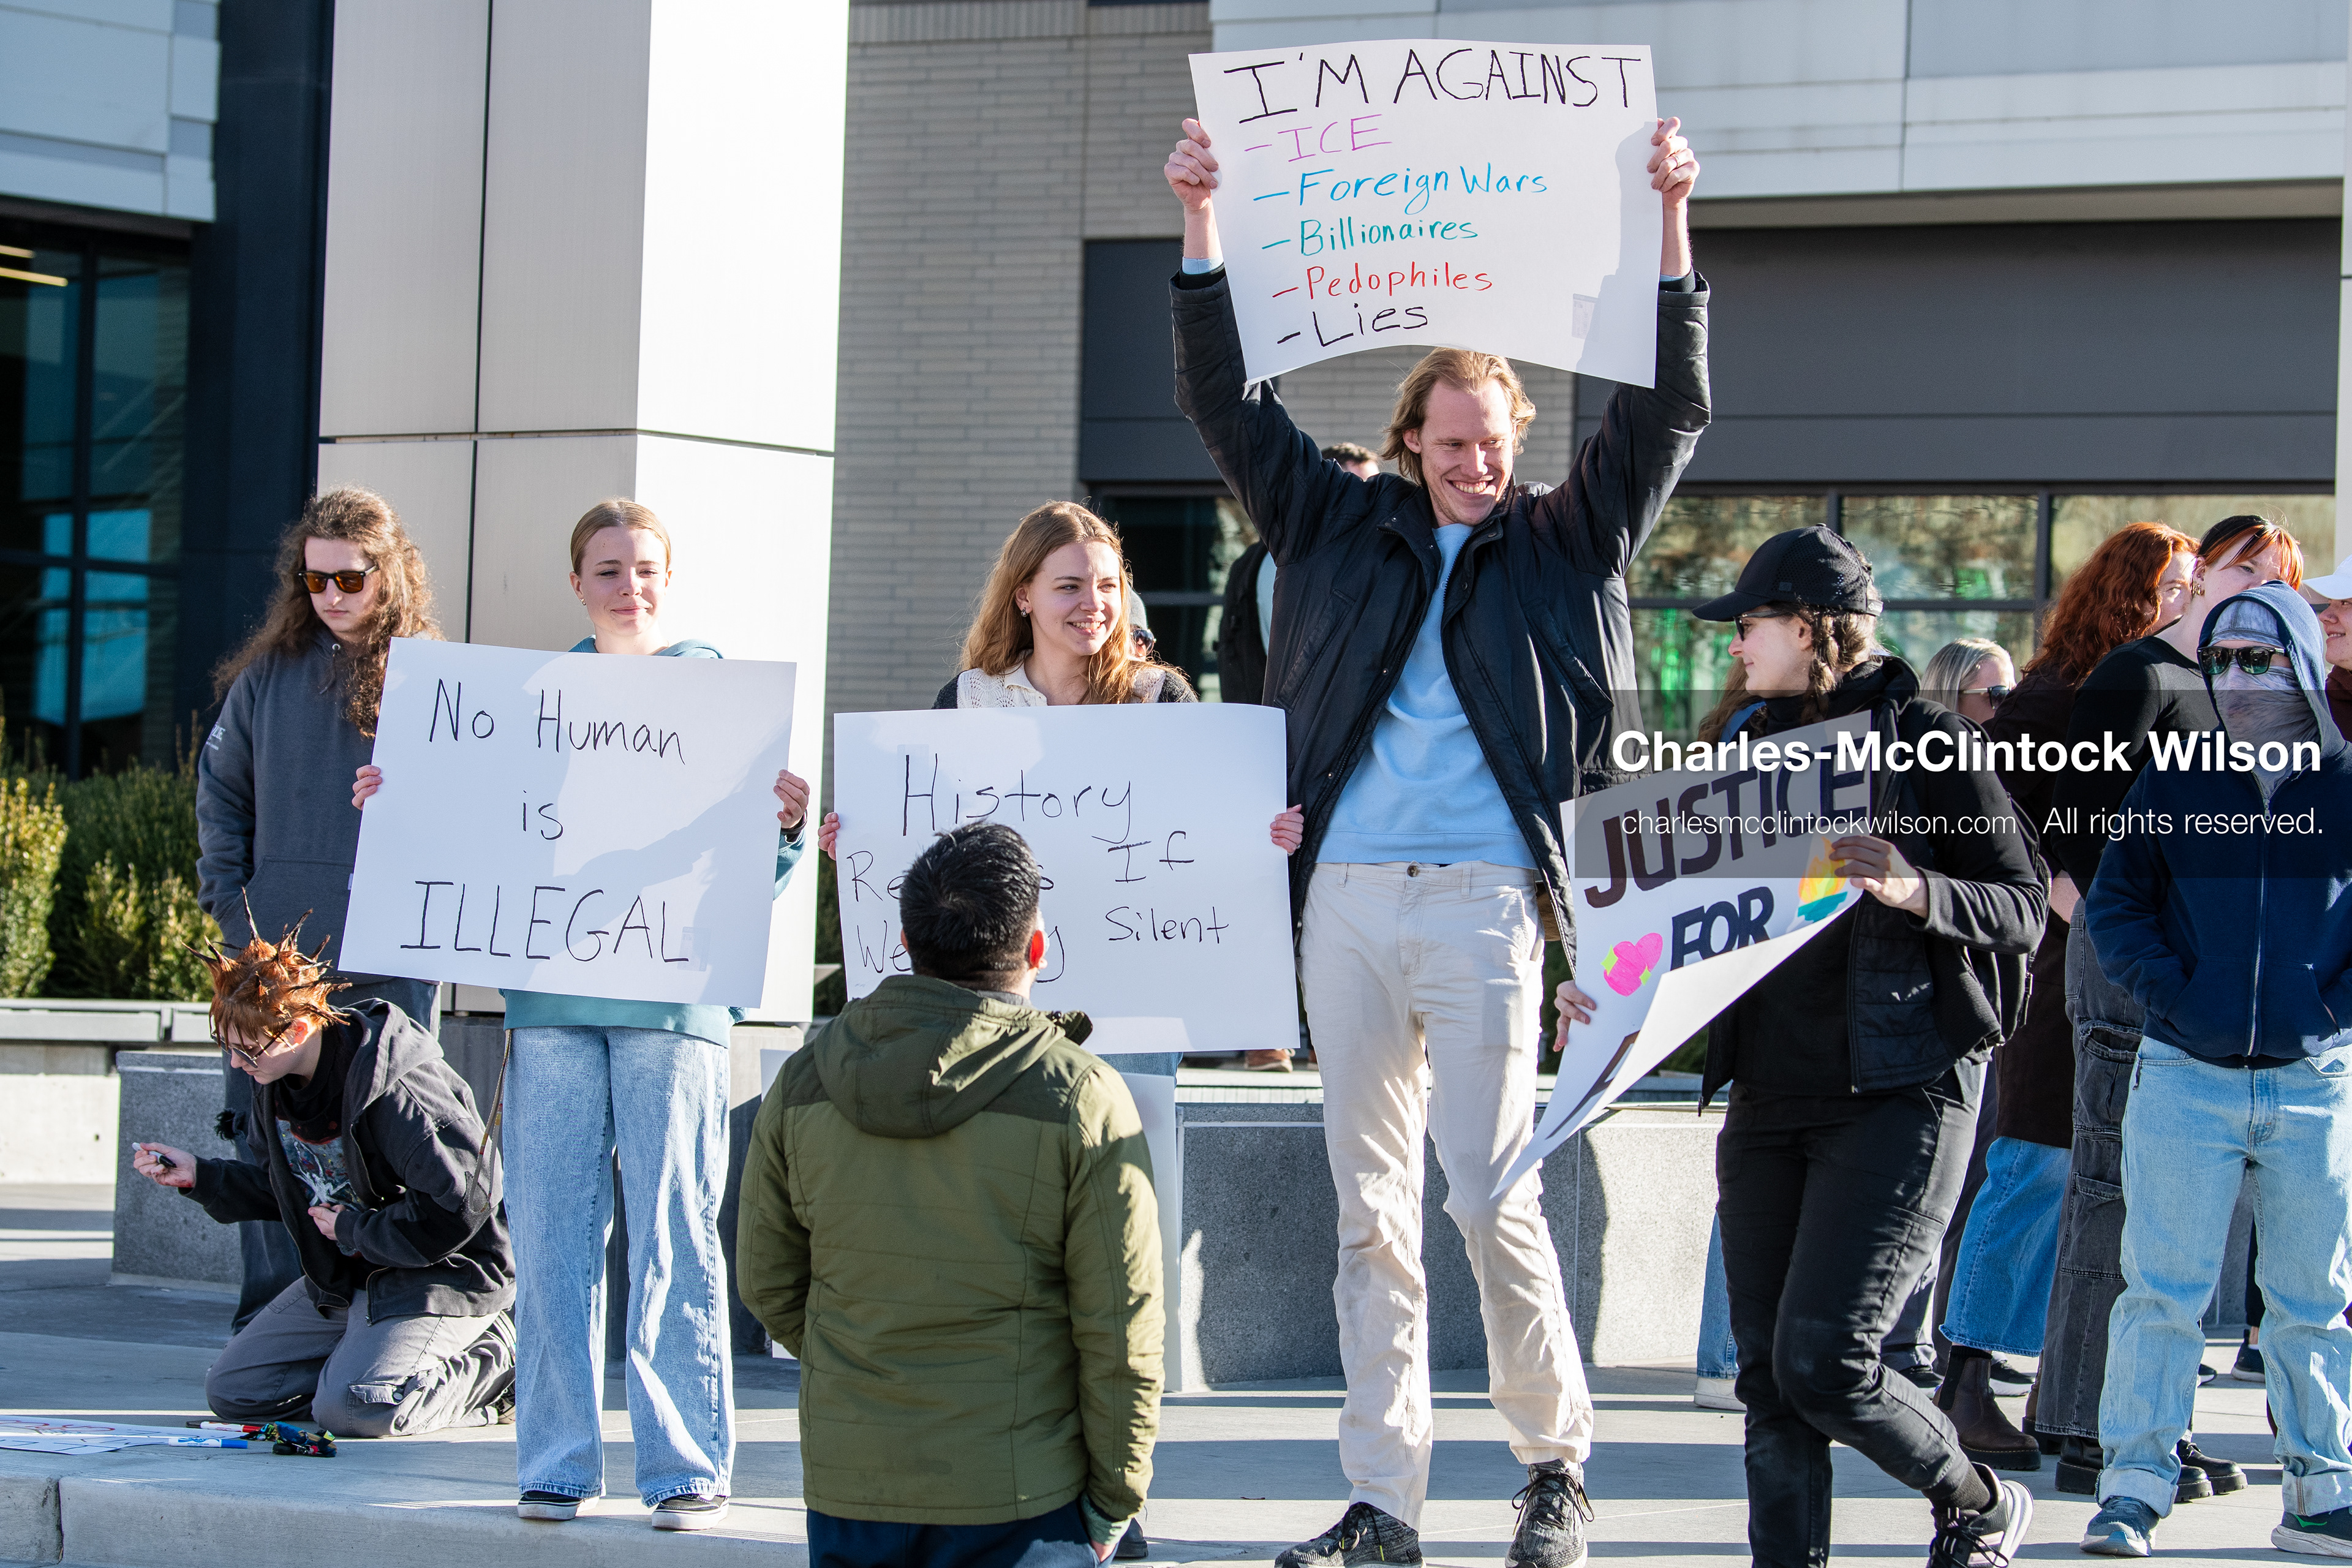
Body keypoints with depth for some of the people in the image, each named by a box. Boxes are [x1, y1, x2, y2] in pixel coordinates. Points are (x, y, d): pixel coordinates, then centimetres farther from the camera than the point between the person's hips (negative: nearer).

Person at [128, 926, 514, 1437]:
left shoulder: (394, 1090, -27)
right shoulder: (276, 1086, 0)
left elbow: (459, 1206, -28)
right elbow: (284, 1192, 16)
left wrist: (354, 1227, -18)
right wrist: (199, 1176, 2)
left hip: (443, 1273, -9)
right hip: (342, 1278, 9)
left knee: (349, 1410, -28)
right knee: (232, 1392, 3)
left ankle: (490, 1364, -4)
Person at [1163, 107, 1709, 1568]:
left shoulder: (1564, 543, 10)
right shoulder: (1345, 525, 15)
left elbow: (1669, 412, 2)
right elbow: (1227, 403, 14)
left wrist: (1671, 224, -7)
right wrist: (1203, 227, 5)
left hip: (1483, 898, -3)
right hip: (1345, 898, 3)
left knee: (1493, 1193, -7)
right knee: (1370, 1205, 5)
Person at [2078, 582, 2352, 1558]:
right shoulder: (2171, 790, 5)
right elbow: (2113, 903, 9)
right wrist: (2168, 991, -5)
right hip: (2185, 1079, 0)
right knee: (2163, 1290, -5)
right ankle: (2133, 1487, 0)